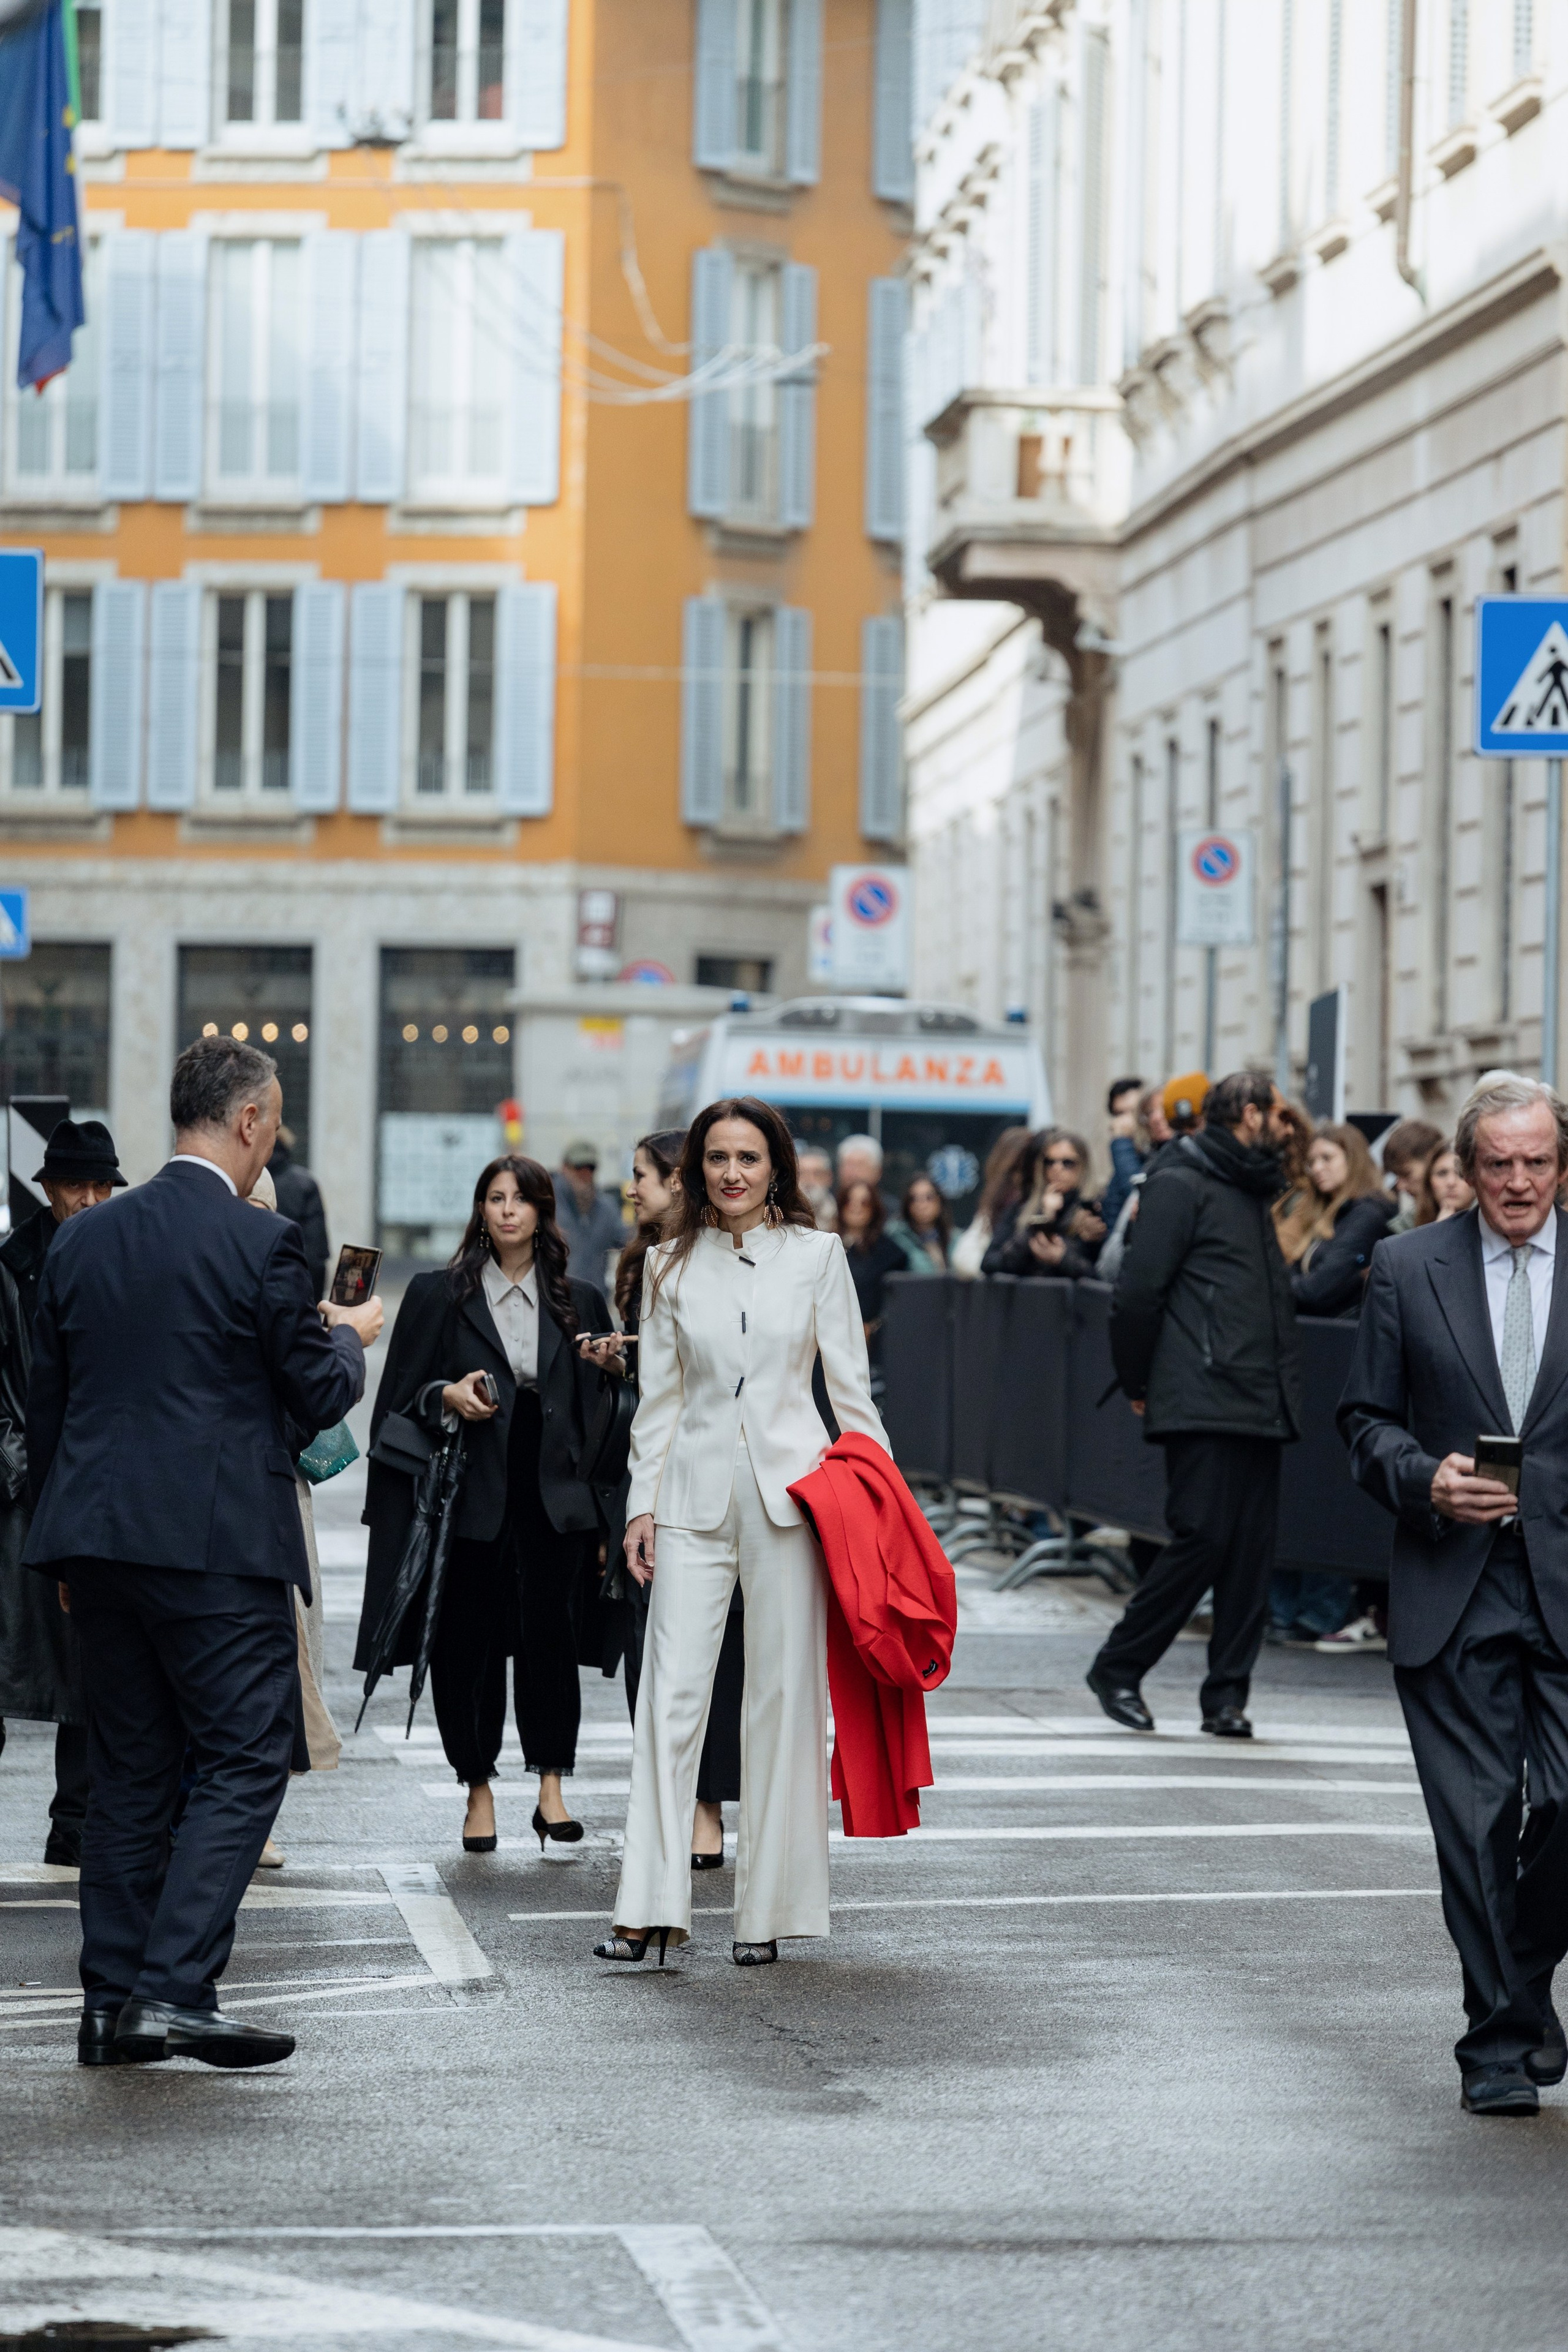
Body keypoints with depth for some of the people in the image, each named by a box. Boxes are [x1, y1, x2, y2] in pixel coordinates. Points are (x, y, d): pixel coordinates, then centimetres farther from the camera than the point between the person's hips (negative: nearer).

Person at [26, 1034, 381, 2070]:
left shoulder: (81, 1239, 9)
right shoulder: (261, 1244, -10)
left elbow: (46, 1403, 14)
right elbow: (320, 1397, -4)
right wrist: (351, 1335, 18)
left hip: (99, 1540, 6)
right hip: (218, 1547, -6)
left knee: (129, 1770, 12)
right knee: (245, 1762, -1)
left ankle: (112, 2002, 13)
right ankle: (175, 1991, -10)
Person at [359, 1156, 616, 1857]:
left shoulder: (578, 1301, 14)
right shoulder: (438, 1294, 8)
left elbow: (598, 1409, 16)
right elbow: (404, 1398, 7)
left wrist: (605, 1369, -4)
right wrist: (447, 1397, -12)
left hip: (553, 1499, 1)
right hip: (470, 1498, -1)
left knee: (549, 1634, -10)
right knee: (468, 1642, 0)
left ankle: (551, 1787, -4)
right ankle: (478, 1791, 10)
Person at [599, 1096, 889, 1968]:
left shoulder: (817, 1255, 5)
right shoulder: (672, 1265, 9)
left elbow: (850, 1383, 7)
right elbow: (659, 1396, 11)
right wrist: (643, 1502, 5)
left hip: (790, 1488, -1)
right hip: (696, 1493, 1)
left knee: (783, 1694, 1)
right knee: (672, 1692, -5)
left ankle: (769, 1907, 7)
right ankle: (652, 1905, -5)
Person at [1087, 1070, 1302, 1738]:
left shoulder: (1253, 1193, 22)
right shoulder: (1180, 1185, -5)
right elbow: (1137, 1293, -9)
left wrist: (1284, 1394, 15)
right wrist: (1139, 1384, -4)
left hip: (1260, 1408, 8)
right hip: (1202, 1407, -8)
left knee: (1252, 1551, 3)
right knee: (1203, 1539, -11)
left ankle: (1227, 1694, 7)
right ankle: (1117, 1669, 3)